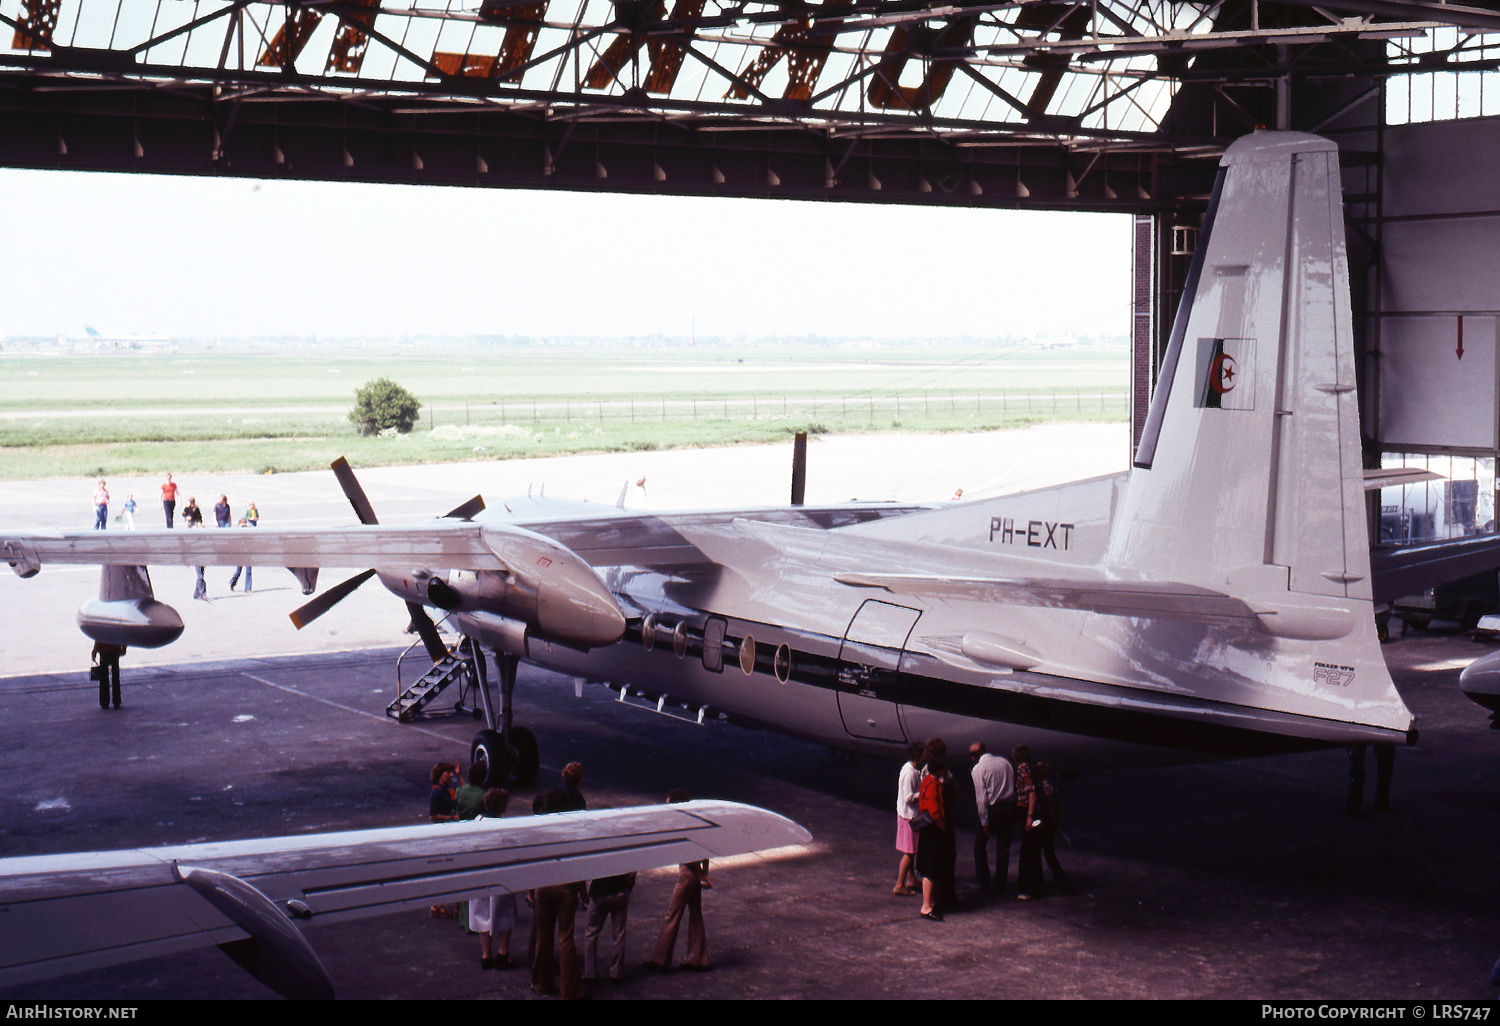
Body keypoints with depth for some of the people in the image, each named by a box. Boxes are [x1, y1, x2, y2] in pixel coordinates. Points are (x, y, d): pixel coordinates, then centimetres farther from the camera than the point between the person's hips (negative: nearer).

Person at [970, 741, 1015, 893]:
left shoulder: (978, 769, -8)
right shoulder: (1004, 762, 7)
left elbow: (981, 797, -12)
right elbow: (1015, 785, 8)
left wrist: (984, 822, -10)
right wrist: (1014, 814, 12)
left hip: (992, 808, -4)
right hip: (1010, 805, 4)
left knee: (980, 842, 17)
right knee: (1003, 846, 10)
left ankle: (983, 879, 18)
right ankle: (1000, 884, 13)